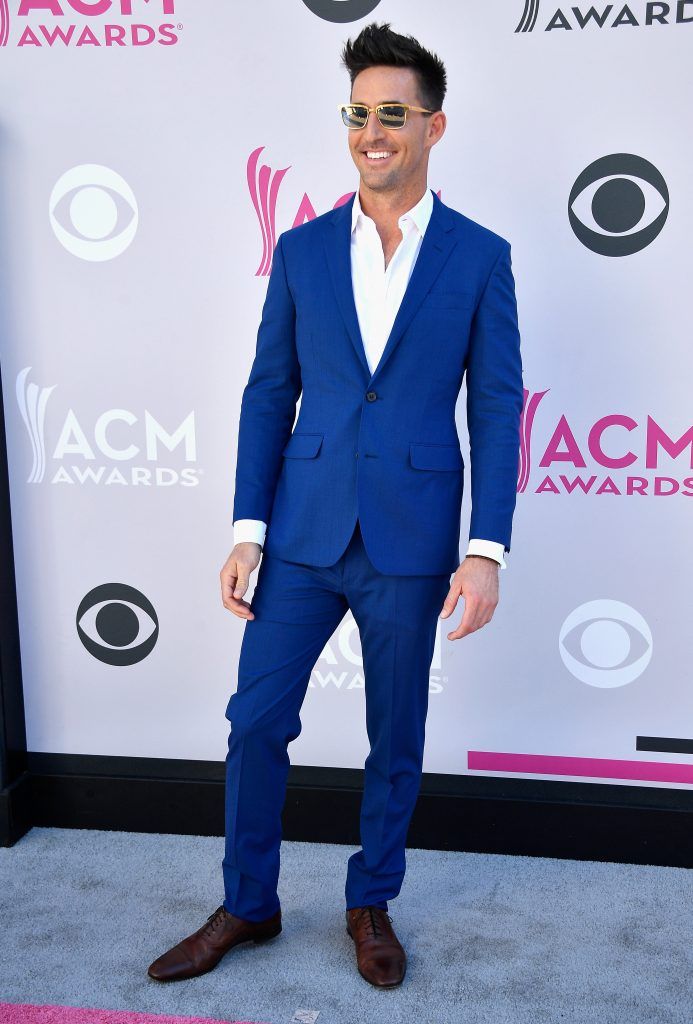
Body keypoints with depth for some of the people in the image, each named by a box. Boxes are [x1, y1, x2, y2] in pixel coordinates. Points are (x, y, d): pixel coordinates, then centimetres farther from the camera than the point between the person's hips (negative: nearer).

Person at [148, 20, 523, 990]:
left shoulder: (480, 256, 0)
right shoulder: (302, 249, 5)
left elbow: (496, 408, -2)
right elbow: (268, 393, 6)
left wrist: (486, 551, -9)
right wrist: (248, 529, -1)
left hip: (411, 541, -2)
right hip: (303, 530, 2)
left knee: (396, 736, 11)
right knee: (256, 718, 7)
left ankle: (372, 903, 34)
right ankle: (247, 905, 29)